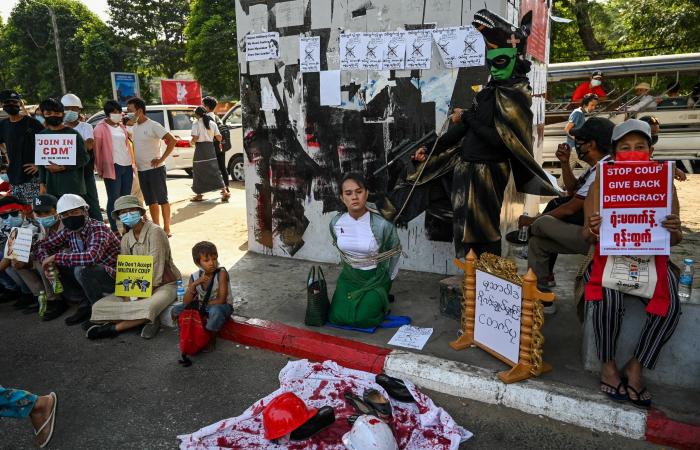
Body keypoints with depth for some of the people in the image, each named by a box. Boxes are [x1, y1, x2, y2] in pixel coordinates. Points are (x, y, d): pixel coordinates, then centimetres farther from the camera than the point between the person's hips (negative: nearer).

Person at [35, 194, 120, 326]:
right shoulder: (68, 231, 1)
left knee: (82, 269, -32)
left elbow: (91, 257, -40)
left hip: (115, 277, -7)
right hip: (90, 275, 8)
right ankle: (85, 305, 7)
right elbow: (42, 245, 13)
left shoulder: (97, 228, -22)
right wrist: (47, 262, -8)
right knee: (56, 268, -4)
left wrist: (56, 257, -28)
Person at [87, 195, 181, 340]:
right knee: (99, 306, -10)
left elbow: (156, 268, -20)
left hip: (164, 284, -7)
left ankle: (113, 328, -13)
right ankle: (148, 321, -15)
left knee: (146, 308, -39)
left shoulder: (155, 232, -16)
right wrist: (128, 296, -13)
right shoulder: (126, 239, 6)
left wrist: (145, 295, -21)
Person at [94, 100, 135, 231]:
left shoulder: (122, 126, 16)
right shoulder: (101, 128, -4)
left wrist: (132, 163, 14)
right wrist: (99, 169, -8)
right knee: (114, 199, -2)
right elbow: (96, 149, -6)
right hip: (113, 167, -6)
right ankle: (115, 230, 4)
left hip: (127, 166, 7)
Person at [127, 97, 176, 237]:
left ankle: (166, 229, 6)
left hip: (155, 168, -7)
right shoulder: (134, 127, 11)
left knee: (162, 199, -1)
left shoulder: (153, 126, -11)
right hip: (141, 170, 7)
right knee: (151, 201, 12)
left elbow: (172, 141, -17)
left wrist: (161, 159, -18)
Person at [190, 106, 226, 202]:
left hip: (200, 149, -4)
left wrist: (192, 142, 5)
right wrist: (218, 144, 23)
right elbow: (219, 138, 3)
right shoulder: (212, 123, 6)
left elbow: (195, 138, -15)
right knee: (214, 170, 8)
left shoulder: (196, 124, -7)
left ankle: (199, 195, 12)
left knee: (199, 172, 6)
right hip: (210, 148, 4)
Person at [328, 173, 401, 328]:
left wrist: (387, 279, 4)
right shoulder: (335, 223, -11)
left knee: (362, 320, -18)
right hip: (349, 276, 4)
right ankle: (354, 299, 22)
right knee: (338, 318, -10)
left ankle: (380, 299, 14)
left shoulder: (382, 224, -23)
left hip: (375, 277, -3)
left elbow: (395, 251, -3)